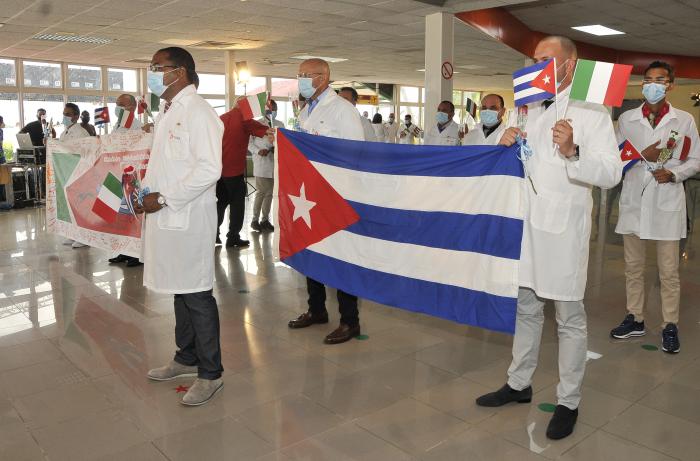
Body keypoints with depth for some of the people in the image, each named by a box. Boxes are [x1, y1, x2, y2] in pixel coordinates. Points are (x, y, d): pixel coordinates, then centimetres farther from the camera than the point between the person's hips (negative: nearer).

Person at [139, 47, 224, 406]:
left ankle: (210, 373, 12)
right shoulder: (166, 113, 17)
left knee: (197, 296, -2)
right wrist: (146, 190, 9)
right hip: (165, 217, 9)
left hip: (188, 219, -9)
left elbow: (209, 169, -21)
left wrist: (164, 199, -18)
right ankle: (187, 358, 33)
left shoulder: (197, 111, -12)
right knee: (180, 291, 18)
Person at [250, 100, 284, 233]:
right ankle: (255, 220, 7)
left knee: (270, 192, 8)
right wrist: (258, 151, -16)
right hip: (261, 162, -4)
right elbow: (249, 142, 0)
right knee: (261, 192, -6)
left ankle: (265, 219, 19)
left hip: (275, 163, 4)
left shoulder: (280, 125, 10)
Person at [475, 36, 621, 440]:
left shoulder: (591, 111, -7)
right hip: (528, 224, 7)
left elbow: (612, 173, -17)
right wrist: (508, 145, -1)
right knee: (526, 309, 16)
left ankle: (568, 401, 18)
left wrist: (572, 152, -35)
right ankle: (519, 384, 30)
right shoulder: (533, 110, 13)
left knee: (570, 318, 4)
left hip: (564, 228, -6)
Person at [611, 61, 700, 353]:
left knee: (668, 271, 2)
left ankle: (670, 326, 14)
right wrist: (642, 156, -10)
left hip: (667, 201, -2)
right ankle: (635, 319, 23)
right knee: (633, 267, 11)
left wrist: (673, 173, -11)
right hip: (634, 200, 2)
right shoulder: (627, 119, 7)